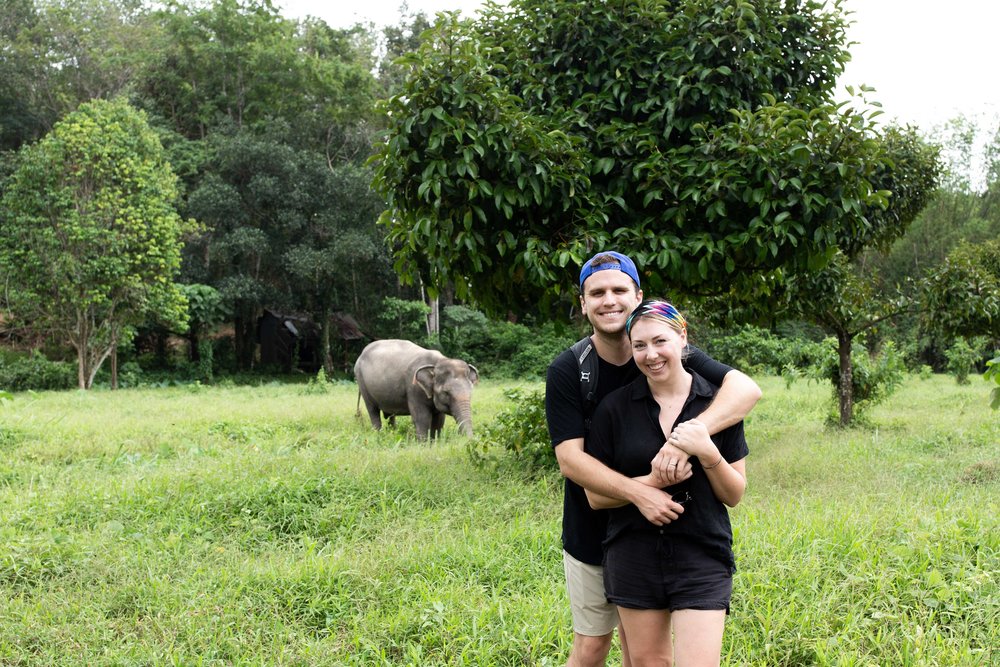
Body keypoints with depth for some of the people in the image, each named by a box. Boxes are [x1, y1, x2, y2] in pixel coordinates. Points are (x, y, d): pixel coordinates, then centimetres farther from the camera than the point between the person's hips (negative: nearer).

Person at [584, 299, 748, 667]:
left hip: (703, 558, -1)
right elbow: (595, 495, -2)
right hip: (634, 558, 1)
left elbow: (734, 495, 2)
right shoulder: (614, 408, -2)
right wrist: (653, 481, -17)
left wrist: (708, 453, -17)